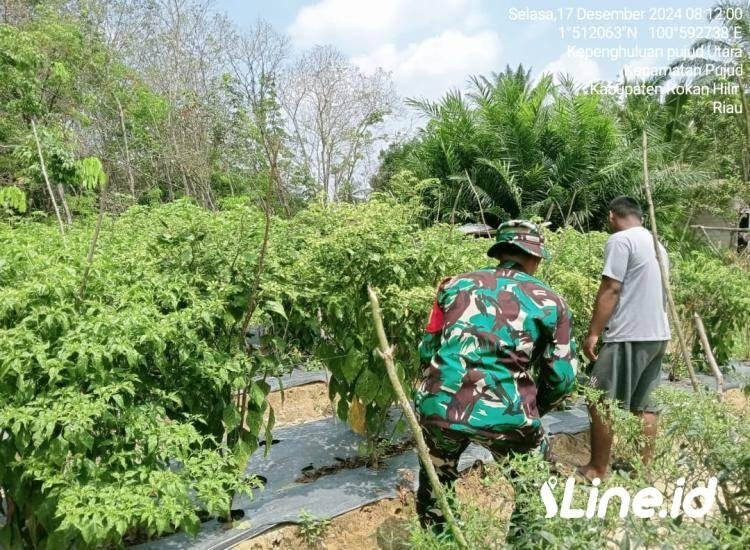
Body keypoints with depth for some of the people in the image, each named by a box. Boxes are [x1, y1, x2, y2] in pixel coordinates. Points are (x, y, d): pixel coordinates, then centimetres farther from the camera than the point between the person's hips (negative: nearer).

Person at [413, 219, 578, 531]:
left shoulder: (456, 284, 13)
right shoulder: (550, 303, 8)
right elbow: (562, 378, 9)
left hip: (438, 407, 3)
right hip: (504, 416, -2)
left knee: (435, 487, 31)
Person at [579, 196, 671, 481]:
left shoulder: (620, 240, -10)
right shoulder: (657, 244, 15)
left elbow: (610, 290, -16)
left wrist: (593, 333, -13)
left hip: (629, 336, -9)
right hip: (658, 334, 9)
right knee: (645, 404, 14)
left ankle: (597, 470, 6)